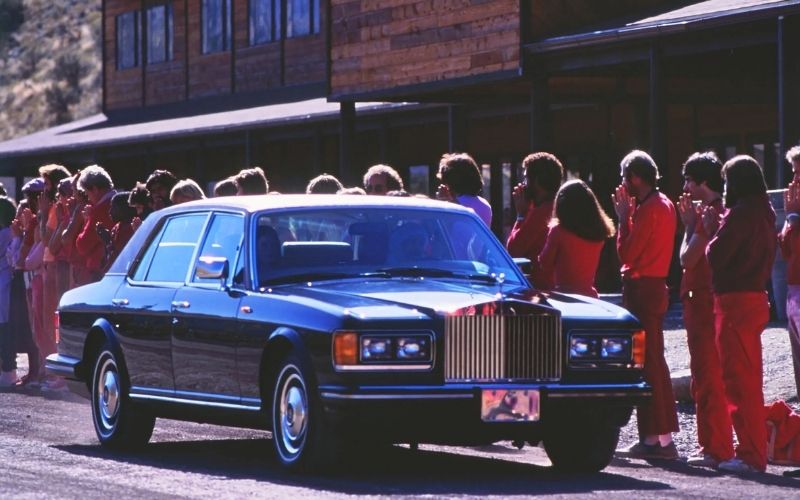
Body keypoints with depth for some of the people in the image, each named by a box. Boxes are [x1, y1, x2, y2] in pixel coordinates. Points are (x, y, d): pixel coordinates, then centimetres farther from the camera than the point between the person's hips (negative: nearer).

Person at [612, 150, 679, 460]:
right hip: (655, 286, 10)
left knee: (645, 364, -8)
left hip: (641, 290, -10)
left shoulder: (648, 209, -17)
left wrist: (623, 216, -7)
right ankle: (664, 437, 17)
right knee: (655, 363, 14)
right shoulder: (664, 205, 14)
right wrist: (629, 214, 9)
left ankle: (653, 438, -8)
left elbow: (626, 252, -17)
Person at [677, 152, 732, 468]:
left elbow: (688, 258, -18)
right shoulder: (717, 211, 16)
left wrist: (689, 225, -6)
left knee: (707, 376, -9)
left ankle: (715, 448, -9)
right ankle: (712, 445, 19)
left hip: (703, 301, -11)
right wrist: (692, 224, 10)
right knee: (705, 377, 14)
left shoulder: (710, 213, -16)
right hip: (701, 299, 11)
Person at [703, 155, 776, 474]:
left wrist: (711, 228, -1)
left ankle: (751, 455, -7)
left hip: (735, 301, -9)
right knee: (749, 379, 16)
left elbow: (715, 256, -17)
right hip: (755, 299, 9)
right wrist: (719, 229, 10)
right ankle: (755, 450, 21)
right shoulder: (764, 213, 12)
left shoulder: (739, 214, -16)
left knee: (739, 379, -7)